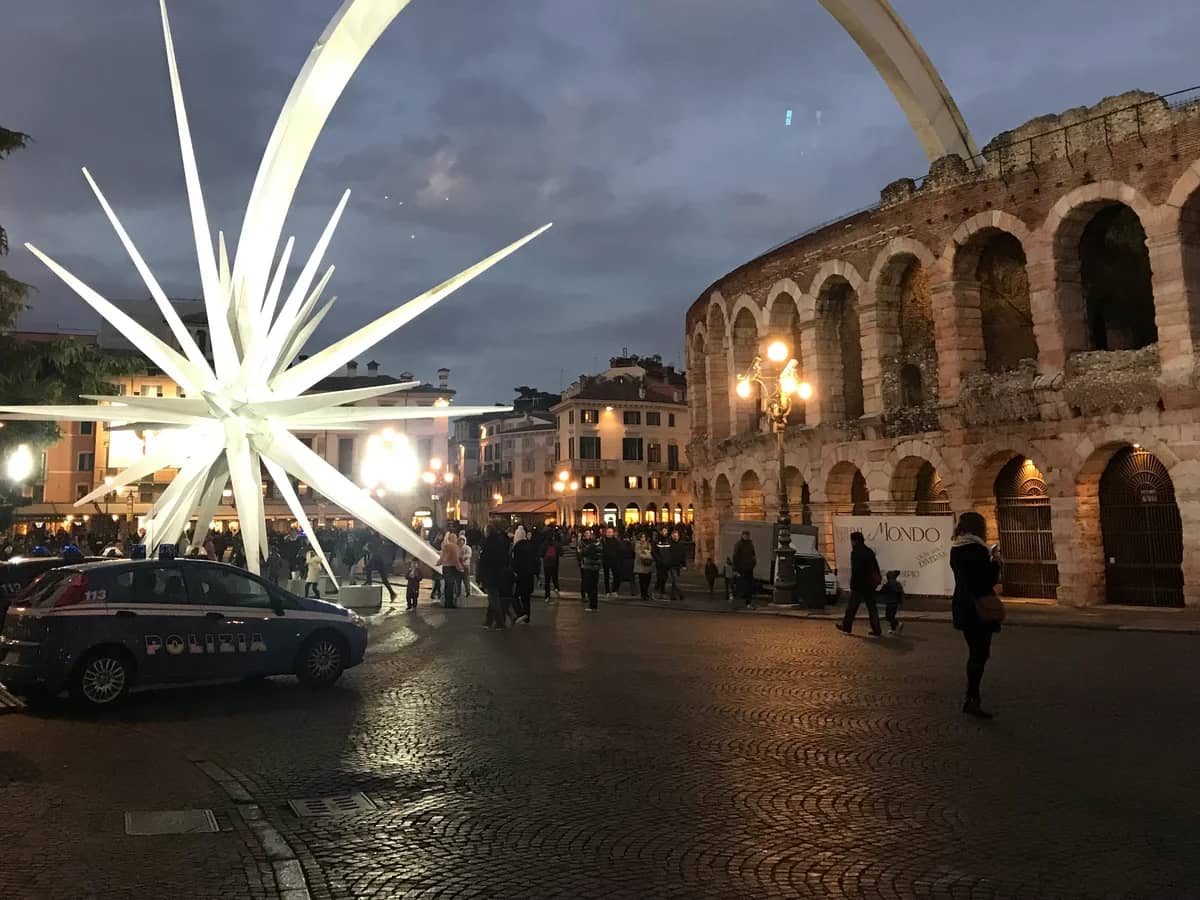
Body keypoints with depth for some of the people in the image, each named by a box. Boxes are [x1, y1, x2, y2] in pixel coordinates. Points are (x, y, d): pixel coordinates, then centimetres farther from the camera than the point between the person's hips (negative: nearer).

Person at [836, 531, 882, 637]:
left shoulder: (855, 553, -15)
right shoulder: (870, 552, 9)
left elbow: (855, 571, -19)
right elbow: (876, 569, 14)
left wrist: (852, 586, -14)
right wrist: (876, 582, 20)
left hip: (859, 585, -7)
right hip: (870, 585, 7)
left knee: (852, 607, 8)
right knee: (872, 608, 10)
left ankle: (846, 627, 19)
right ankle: (877, 631, 9)